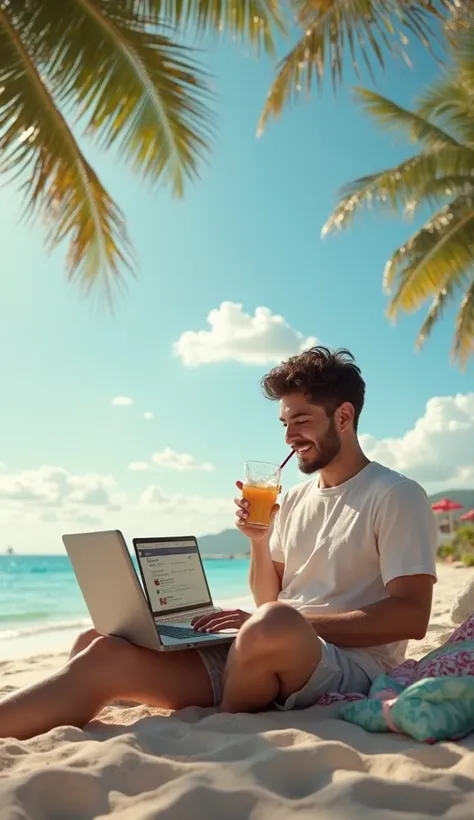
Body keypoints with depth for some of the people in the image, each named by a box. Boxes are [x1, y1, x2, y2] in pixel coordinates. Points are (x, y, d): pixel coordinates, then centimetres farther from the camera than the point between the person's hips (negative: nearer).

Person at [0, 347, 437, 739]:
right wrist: (259, 542, 0)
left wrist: (289, 622, -19)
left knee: (273, 628, -40)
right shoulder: (294, 500, 18)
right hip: (272, 657, 6)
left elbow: (410, 616, -12)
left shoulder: (397, 496, -3)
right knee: (101, 651, -13)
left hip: (349, 666, -5)